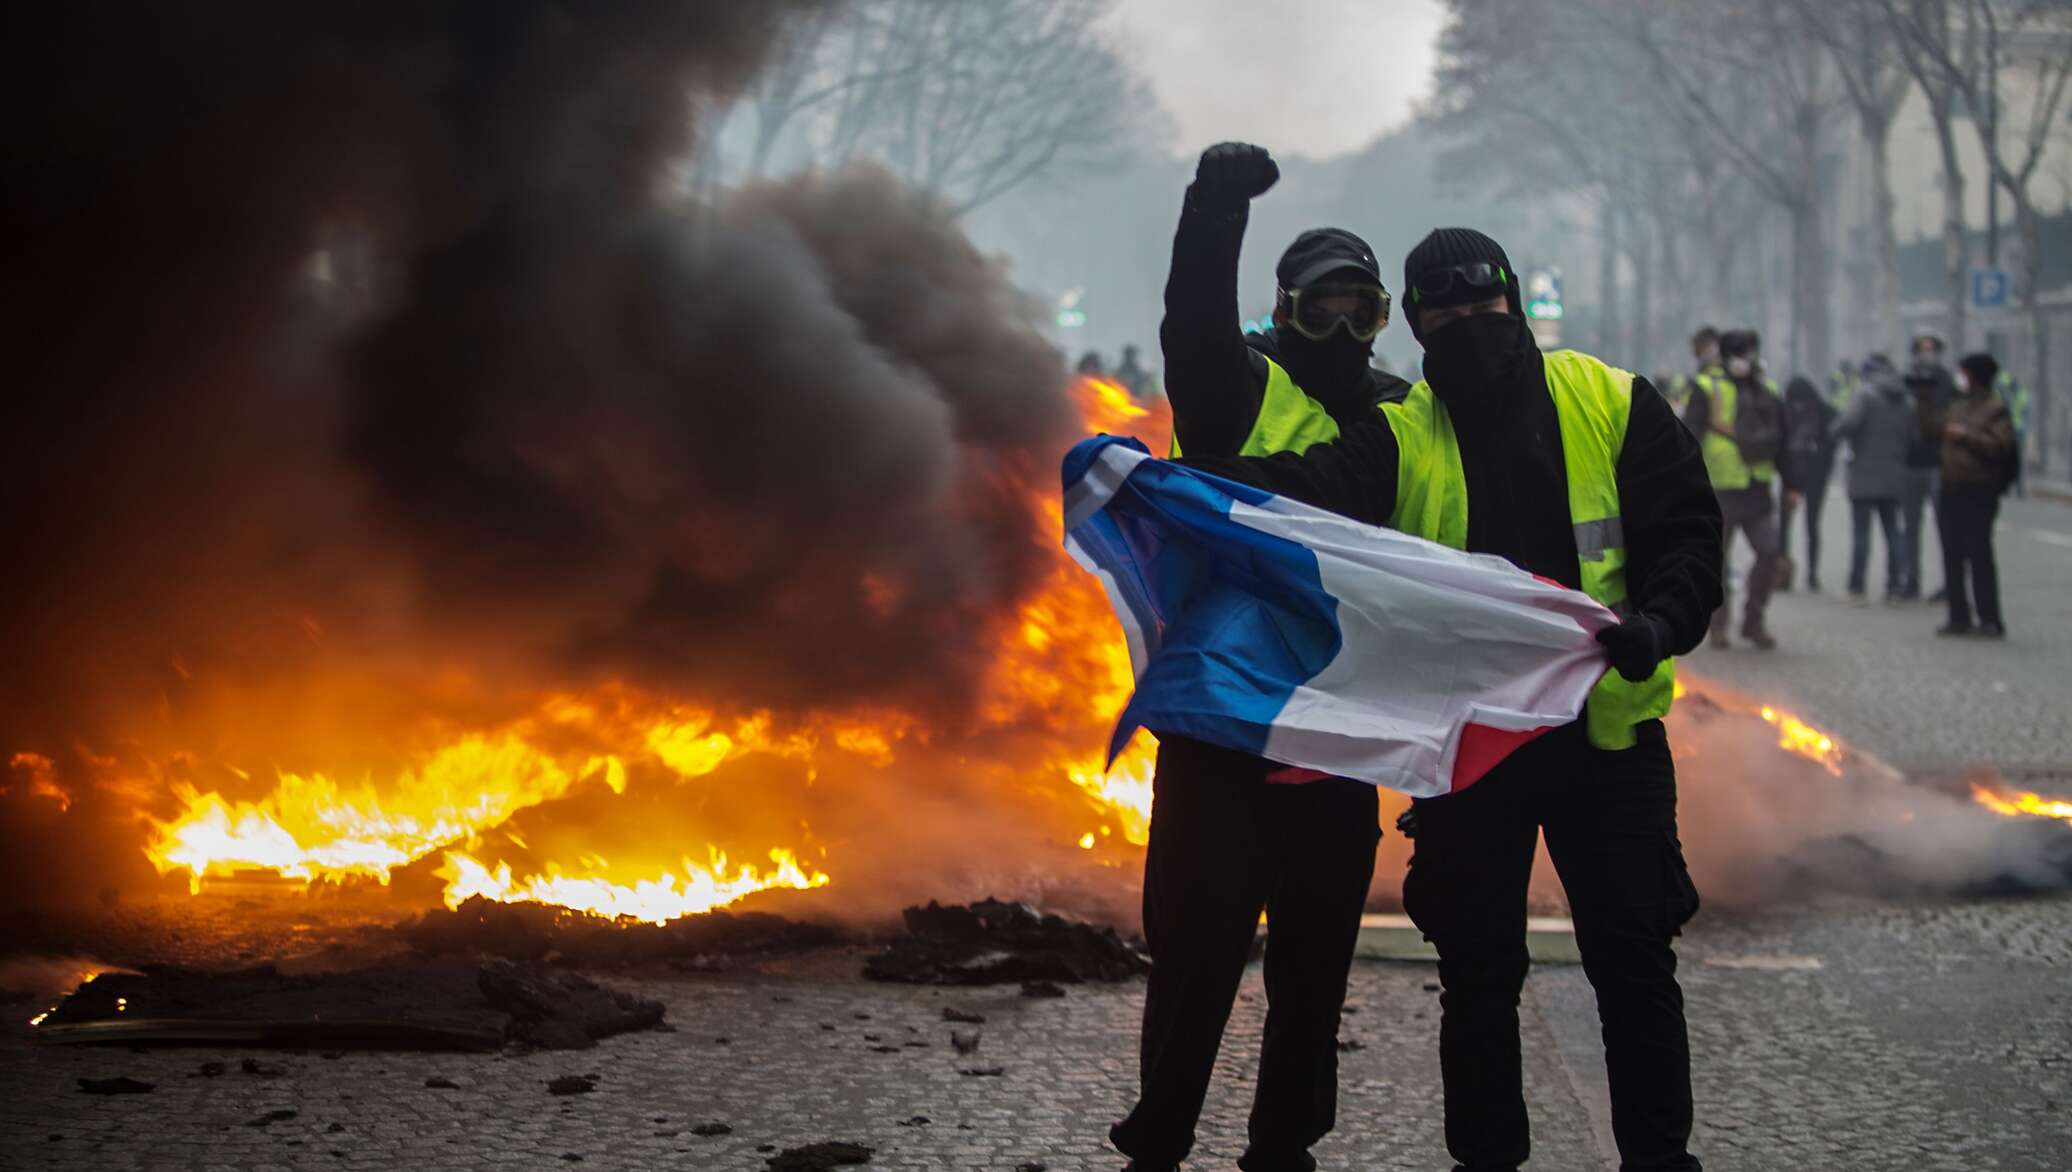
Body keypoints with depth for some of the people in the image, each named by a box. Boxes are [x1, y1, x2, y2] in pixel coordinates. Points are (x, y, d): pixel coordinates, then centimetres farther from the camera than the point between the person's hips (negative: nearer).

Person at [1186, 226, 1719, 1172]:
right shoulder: (1401, 437, 1)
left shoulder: (1614, 405, 0)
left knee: (1633, 957, 7)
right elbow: (1308, 488, -16)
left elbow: (1685, 530, 0)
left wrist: (1660, 622, -20)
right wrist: (1189, 483, -35)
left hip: (1608, 732, -1)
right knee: (1478, 969, 9)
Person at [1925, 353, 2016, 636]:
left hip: (1978, 493, -8)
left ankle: (1990, 621, -6)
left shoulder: (1996, 409, -7)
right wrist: (1923, 404, 16)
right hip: (1950, 491, 8)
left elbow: (2000, 445, -18)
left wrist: (1965, 435, -17)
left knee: (1979, 556, -10)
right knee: (1952, 557, 9)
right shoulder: (1957, 406, 17)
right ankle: (1959, 617, 15)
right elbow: (1932, 431, 25)